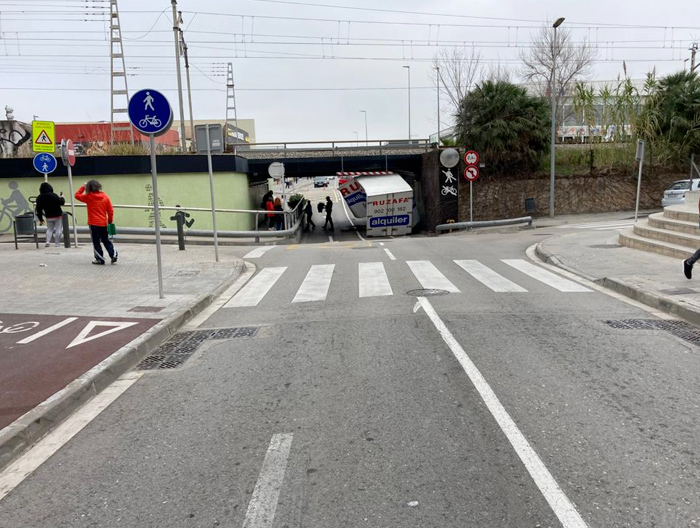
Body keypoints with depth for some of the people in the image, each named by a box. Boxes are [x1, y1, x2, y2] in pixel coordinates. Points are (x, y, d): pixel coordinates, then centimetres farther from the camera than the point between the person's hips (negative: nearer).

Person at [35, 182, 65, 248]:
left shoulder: (39, 198, 0)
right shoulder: (53, 195, -18)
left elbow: (39, 209, 4)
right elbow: (61, 202, -15)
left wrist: (41, 219, 12)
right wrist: (62, 197, 7)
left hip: (49, 217, 5)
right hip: (58, 215, -5)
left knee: (49, 229, 18)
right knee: (58, 229, 3)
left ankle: (47, 241, 2)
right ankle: (57, 243, 3)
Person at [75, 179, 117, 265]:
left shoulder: (88, 197, -7)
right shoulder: (105, 197, 1)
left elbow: (77, 195, 7)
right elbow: (110, 211, 0)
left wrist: (83, 187, 12)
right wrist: (110, 221, 10)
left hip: (93, 224, -3)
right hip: (103, 223, 4)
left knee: (96, 242, 5)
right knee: (106, 240, 17)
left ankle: (100, 259, 7)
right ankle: (113, 255, 7)